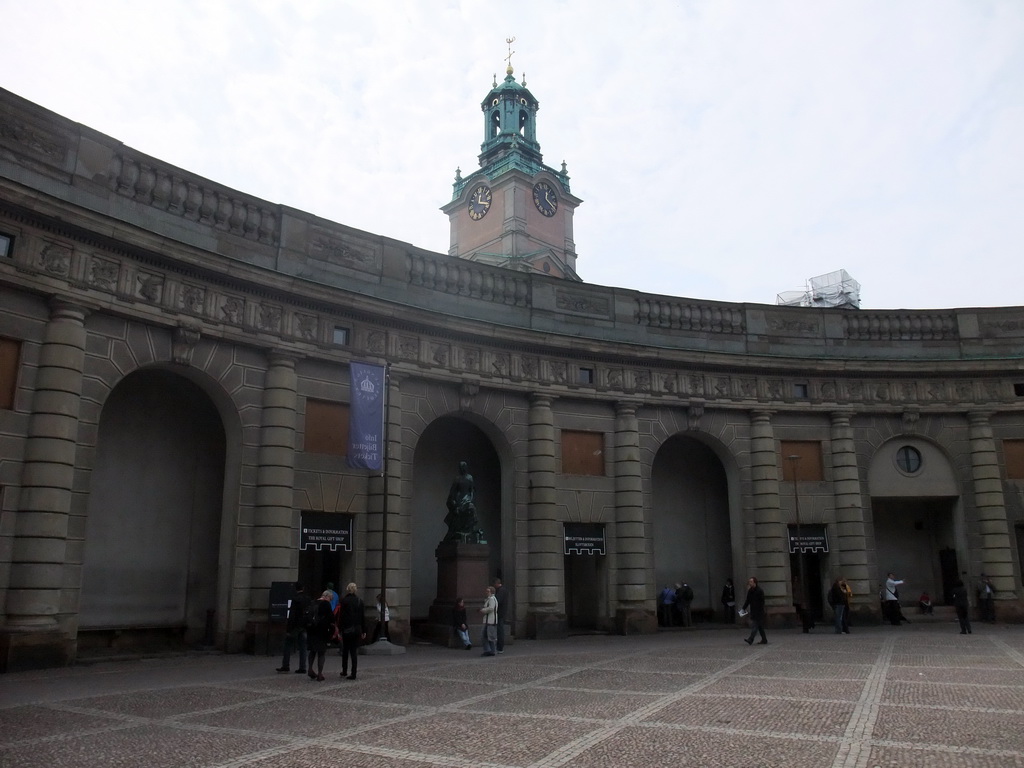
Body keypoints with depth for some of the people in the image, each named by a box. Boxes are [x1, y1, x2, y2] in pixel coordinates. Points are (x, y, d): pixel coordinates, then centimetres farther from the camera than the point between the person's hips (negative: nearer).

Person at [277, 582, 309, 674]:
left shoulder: (295, 598, -14)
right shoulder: (308, 598, 5)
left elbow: (292, 615, -17)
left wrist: (288, 629, -15)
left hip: (295, 625, -6)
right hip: (304, 626, 6)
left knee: (288, 645, 6)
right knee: (302, 647, 8)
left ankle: (285, 666, 7)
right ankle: (302, 667, 7)